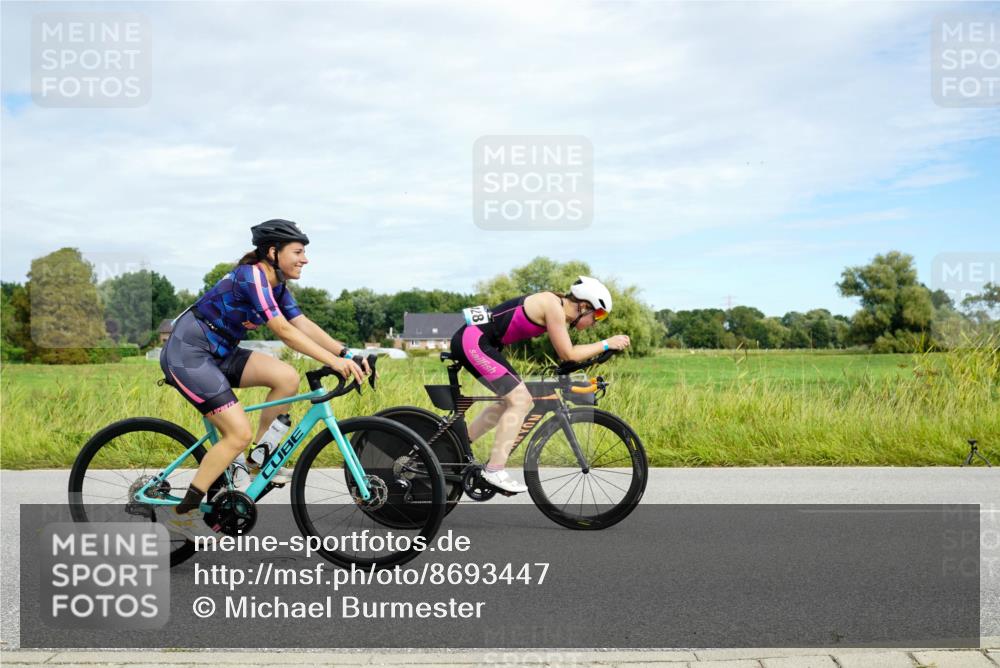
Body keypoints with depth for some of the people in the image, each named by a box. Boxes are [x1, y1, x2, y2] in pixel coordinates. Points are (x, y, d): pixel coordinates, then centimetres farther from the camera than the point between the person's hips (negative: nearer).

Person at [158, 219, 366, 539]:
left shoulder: (276, 285, 7)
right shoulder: (252, 275, -21)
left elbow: (305, 325, -1)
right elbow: (283, 330, -29)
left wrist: (346, 352, -13)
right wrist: (333, 361, -33)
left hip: (218, 353, 9)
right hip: (187, 353, -9)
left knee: (287, 378, -9)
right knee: (239, 434, -15)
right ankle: (183, 513, -3)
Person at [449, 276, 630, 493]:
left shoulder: (558, 308, 13)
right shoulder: (553, 307, -15)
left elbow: (565, 354, 20)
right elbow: (568, 354, -13)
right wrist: (606, 344, -6)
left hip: (474, 342, 10)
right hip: (472, 341, -10)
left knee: (513, 401, 17)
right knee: (521, 400, -11)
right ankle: (494, 470, -8)